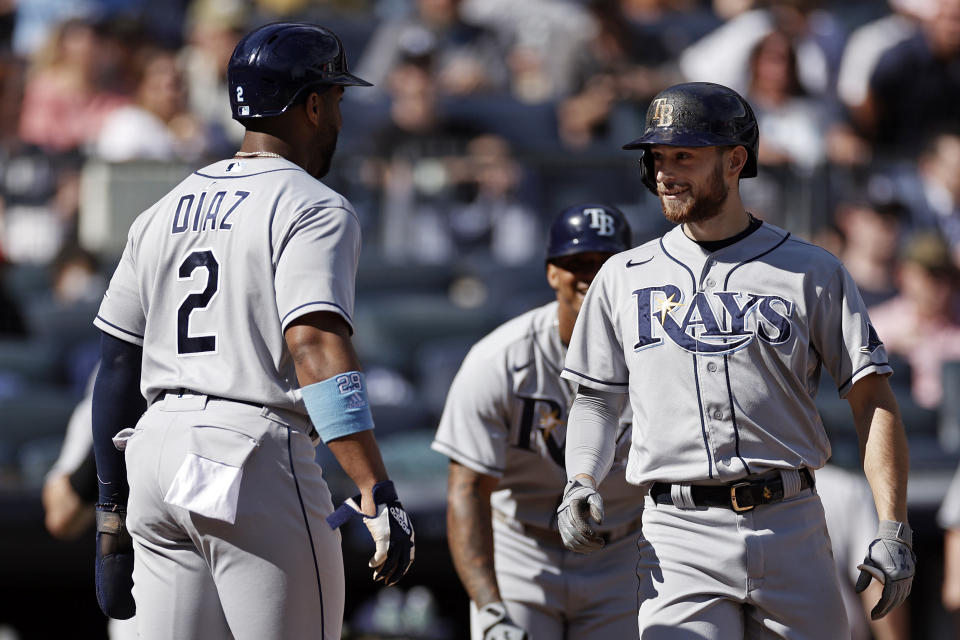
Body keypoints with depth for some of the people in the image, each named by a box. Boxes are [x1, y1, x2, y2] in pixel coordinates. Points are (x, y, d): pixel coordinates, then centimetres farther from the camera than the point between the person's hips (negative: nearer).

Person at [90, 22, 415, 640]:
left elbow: (117, 367, 16)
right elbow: (316, 349, -20)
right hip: (254, 452, -7)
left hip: (156, 451, 7)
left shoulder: (163, 213, 17)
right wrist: (377, 493, -27)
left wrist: (112, 516, 21)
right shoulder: (313, 209, -5)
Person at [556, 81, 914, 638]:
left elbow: (873, 398, 2)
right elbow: (597, 398, 18)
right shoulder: (623, 278, 13)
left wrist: (894, 532, -7)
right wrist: (581, 482, -3)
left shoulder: (813, 273, 5)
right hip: (681, 539, 0)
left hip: (793, 529, 0)